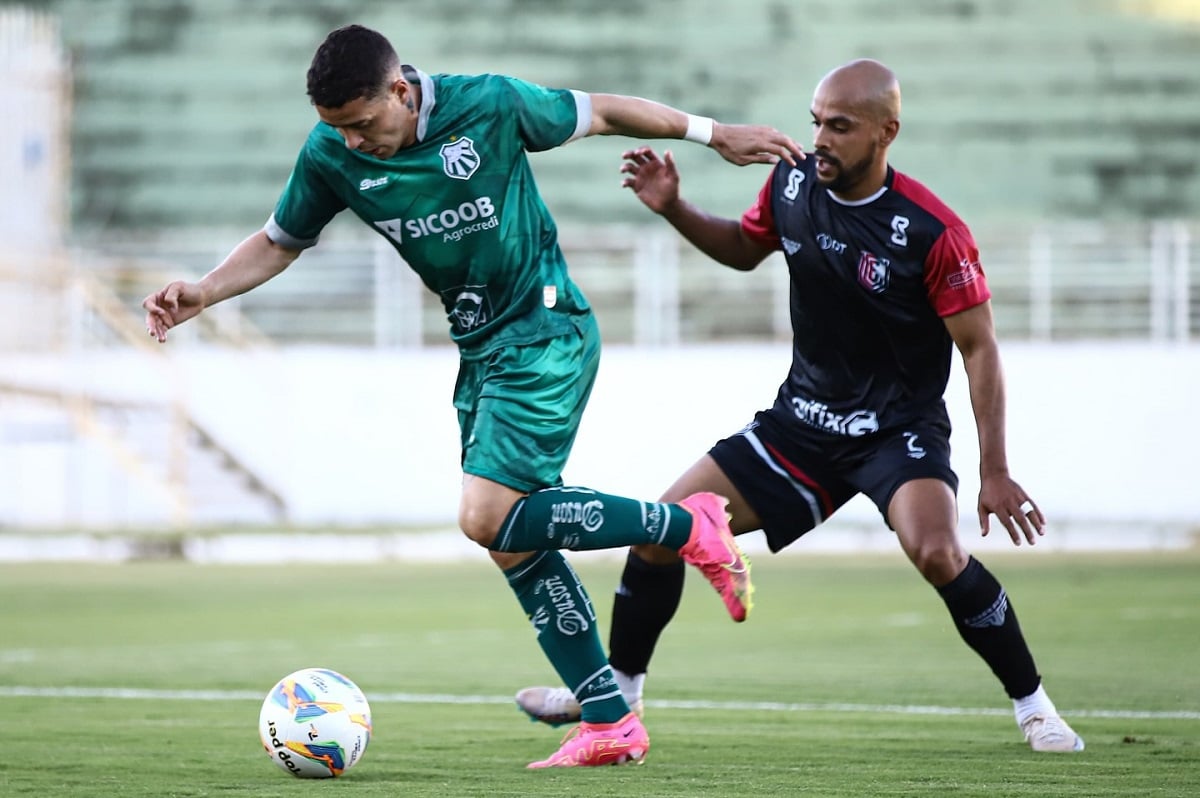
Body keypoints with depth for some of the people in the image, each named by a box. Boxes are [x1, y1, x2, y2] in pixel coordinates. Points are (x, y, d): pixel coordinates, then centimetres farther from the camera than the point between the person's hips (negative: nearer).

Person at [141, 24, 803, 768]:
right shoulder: (331, 155, -6)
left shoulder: (490, 104, -19)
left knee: (488, 517, -20)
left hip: (547, 336, -6)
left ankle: (688, 527, -5)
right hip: (480, 348, 7)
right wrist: (204, 292, -9)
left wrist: (715, 133, 6)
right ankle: (610, 723, 13)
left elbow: (599, 112, -4)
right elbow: (279, 243, 9)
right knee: (517, 545, 4)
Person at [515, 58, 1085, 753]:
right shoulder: (792, 183, -5)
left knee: (937, 551, -32)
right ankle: (616, 690, 20)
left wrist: (994, 472, -19)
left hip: (900, 428, -6)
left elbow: (979, 348, -15)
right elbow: (744, 249, 18)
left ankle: (1035, 708, -13)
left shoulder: (932, 231, -21)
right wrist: (674, 209, 0)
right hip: (803, 420, 6)